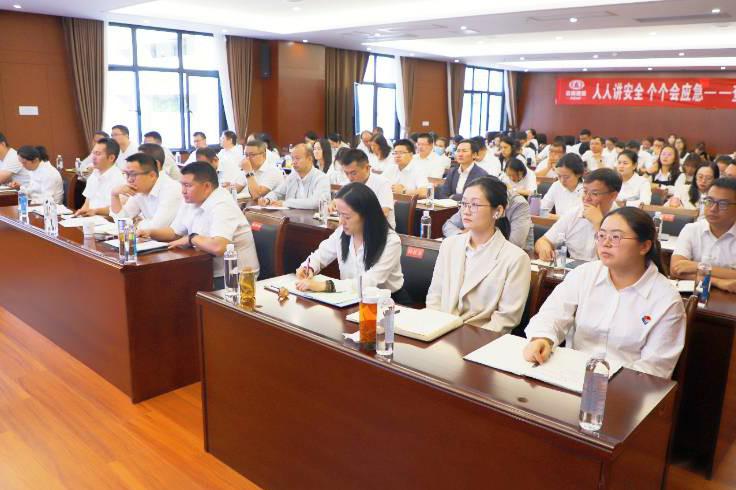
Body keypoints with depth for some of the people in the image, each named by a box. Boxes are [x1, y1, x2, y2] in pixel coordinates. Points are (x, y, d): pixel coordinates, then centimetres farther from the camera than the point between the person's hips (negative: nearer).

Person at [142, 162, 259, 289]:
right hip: (213, 273, 8)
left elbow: (218, 247, -37)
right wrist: (150, 233, 2)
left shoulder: (222, 206, -23)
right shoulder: (191, 202, 7)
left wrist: (191, 239, -19)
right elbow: (174, 232, 21)